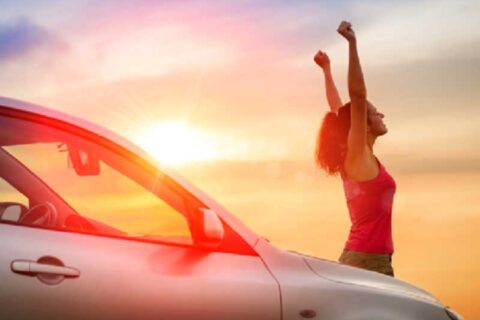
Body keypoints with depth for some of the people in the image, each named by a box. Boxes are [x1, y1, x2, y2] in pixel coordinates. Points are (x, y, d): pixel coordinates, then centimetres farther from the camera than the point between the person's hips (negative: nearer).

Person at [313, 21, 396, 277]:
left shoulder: (355, 159, 13)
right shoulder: (358, 155, -6)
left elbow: (338, 110, 24)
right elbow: (357, 96, -14)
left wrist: (327, 70, 34)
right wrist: (352, 44, -18)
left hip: (357, 258, 9)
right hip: (368, 261, -9)